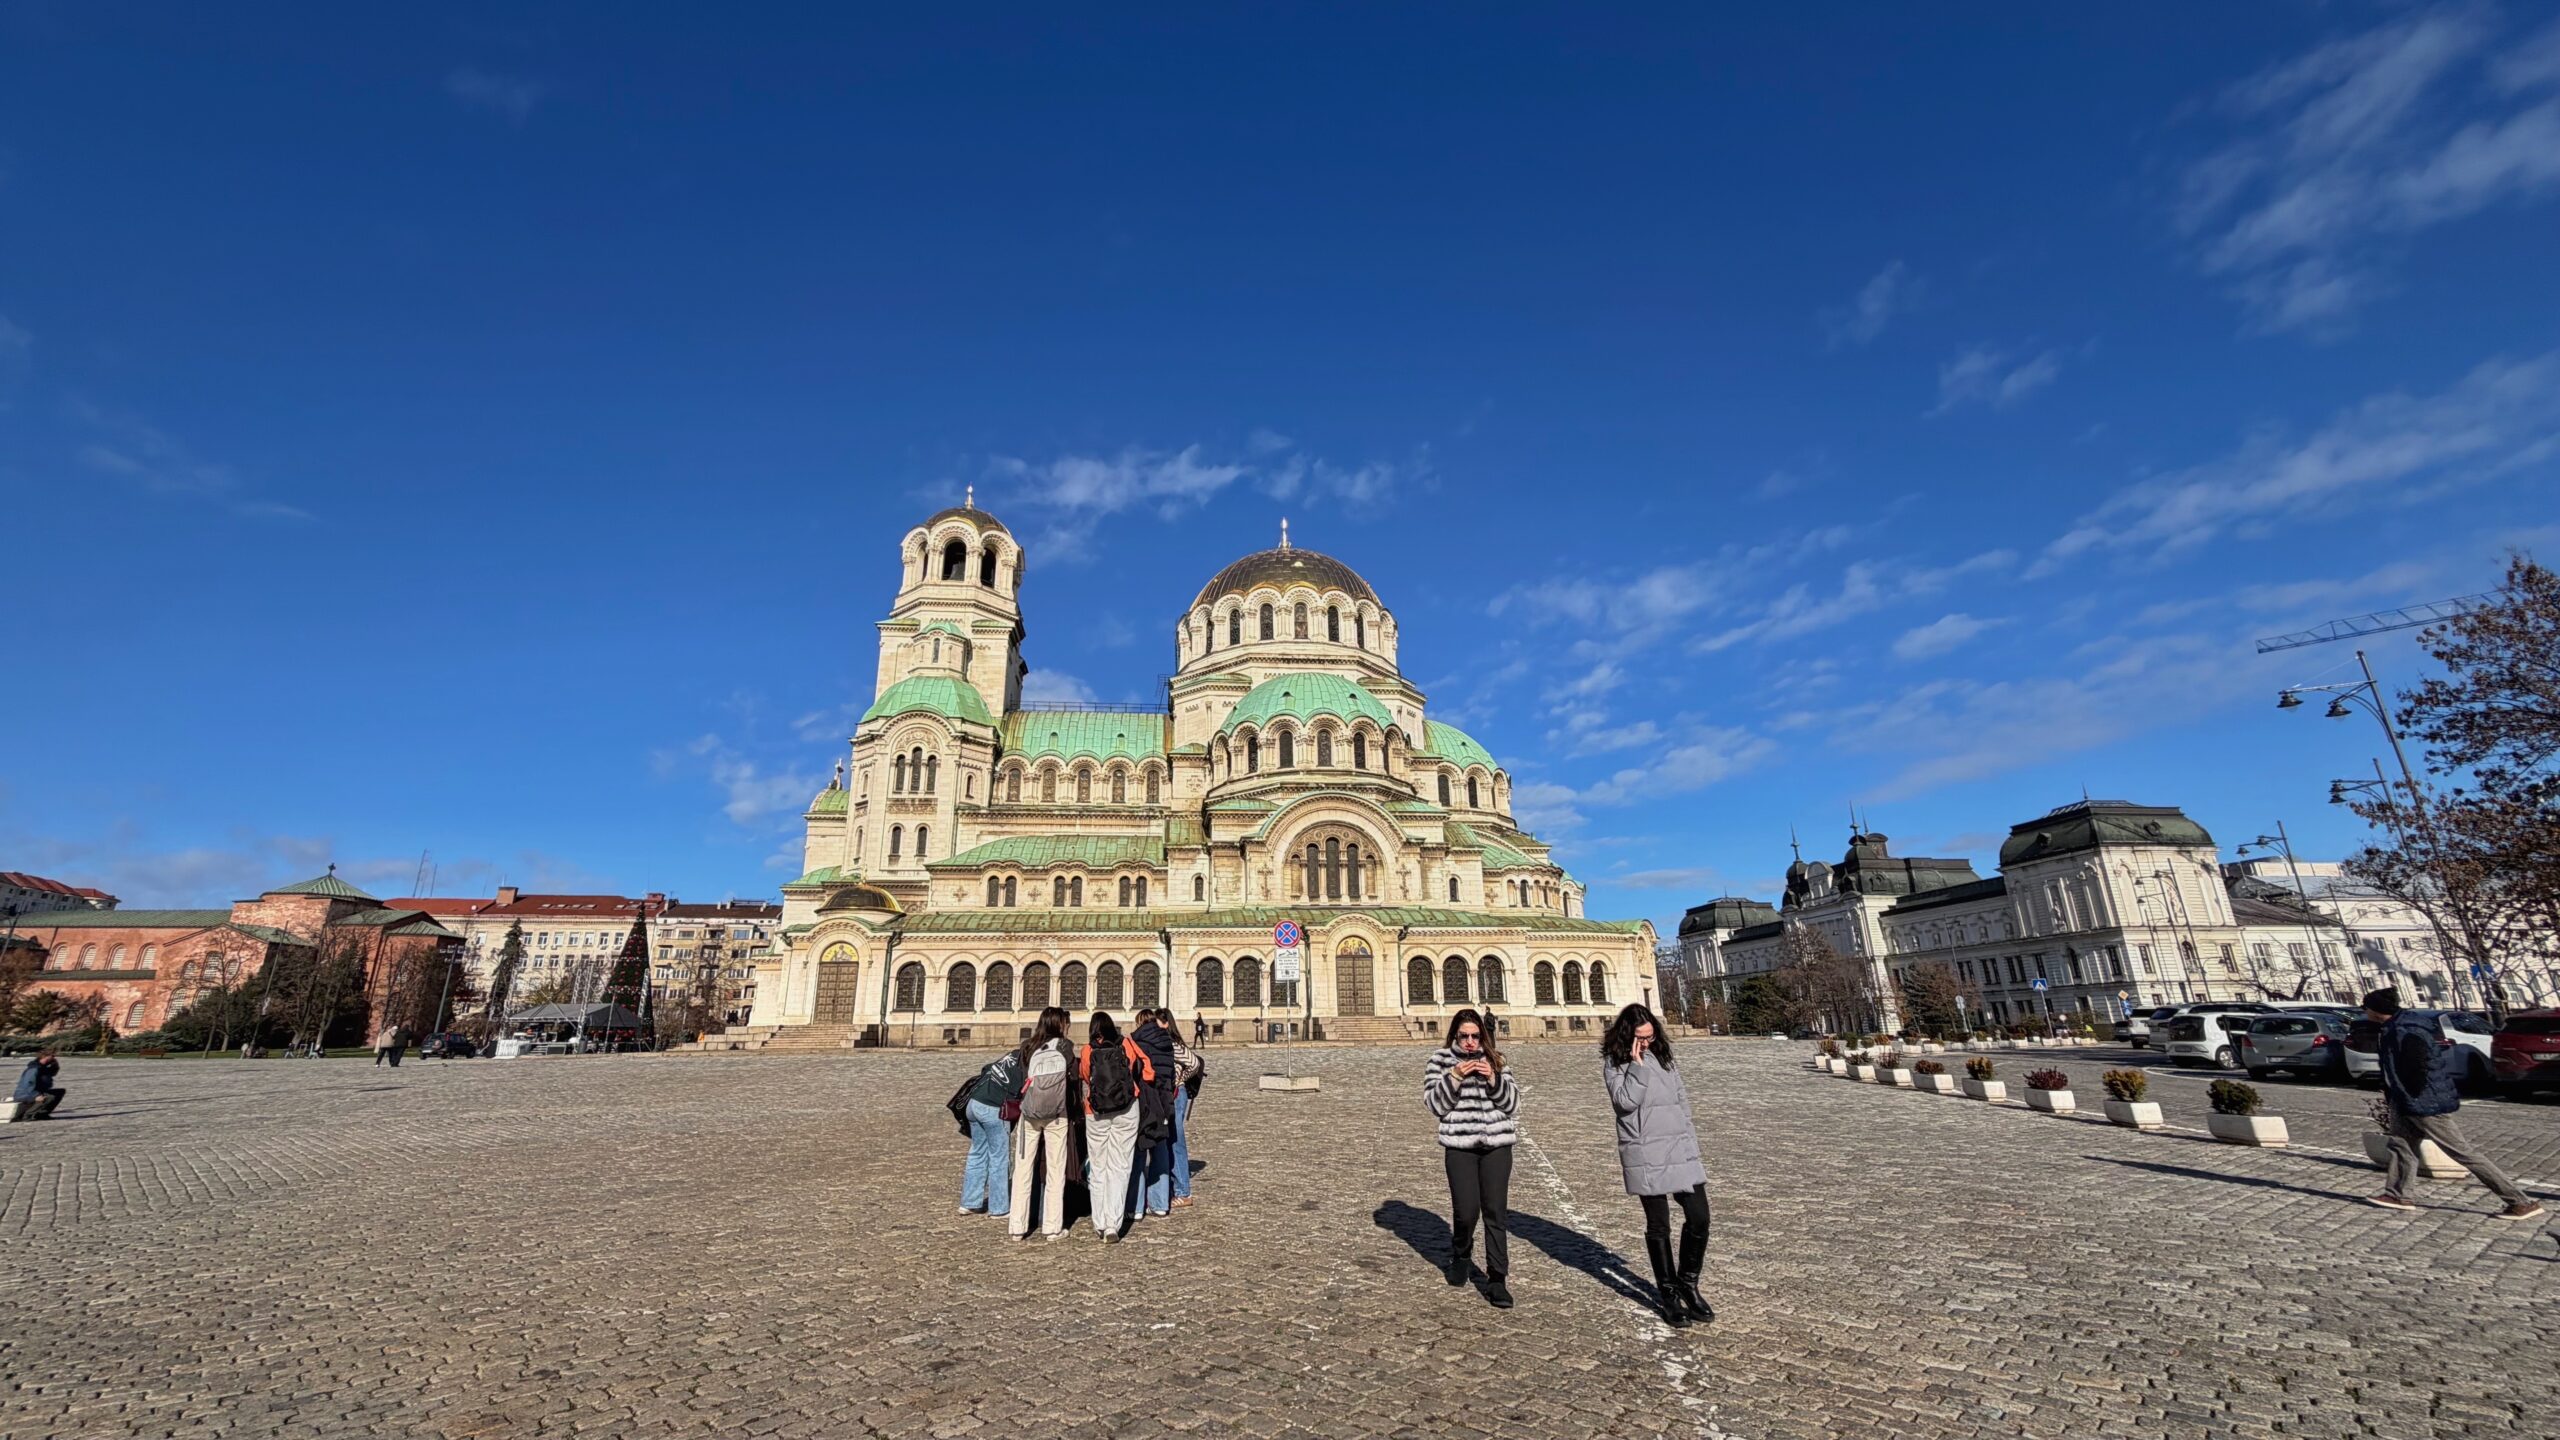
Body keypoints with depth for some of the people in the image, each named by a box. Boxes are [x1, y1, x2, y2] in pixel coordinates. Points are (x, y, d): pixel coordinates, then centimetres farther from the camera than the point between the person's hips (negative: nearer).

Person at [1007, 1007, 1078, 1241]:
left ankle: (1017, 1227, 13)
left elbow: (1020, 1079, 4)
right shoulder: (1066, 1046, -2)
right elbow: (1074, 1079, -1)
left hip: (1029, 1114, 2)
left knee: (1023, 1169, 10)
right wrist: (1074, 1113, 10)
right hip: (1057, 1116, -2)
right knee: (1055, 1171, 7)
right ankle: (1052, 1227, 9)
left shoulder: (1027, 1047, 3)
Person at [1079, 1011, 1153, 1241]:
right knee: (1119, 1169, 3)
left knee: (1098, 1168, 14)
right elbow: (1148, 1073, -1)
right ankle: (1112, 1226, -5)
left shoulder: (1086, 1052, -4)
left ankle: (1100, 1224, 20)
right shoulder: (1128, 1045, -3)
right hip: (1127, 1112, 0)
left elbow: (1082, 1078, 4)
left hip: (1096, 1115, 0)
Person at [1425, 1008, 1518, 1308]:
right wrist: (1455, 1076, -17)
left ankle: (1497, 1281, 10)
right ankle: (1460, 1258, 29)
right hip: (1459, 1146, -1)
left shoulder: (1494, 1060, 7)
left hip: (1496, 1145, 2)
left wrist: (1492, 1078, -13)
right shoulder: (1439, 1061, 1)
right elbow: (1434, 1104, -5)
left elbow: (1512, 1103, 3)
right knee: (1466, 1211, -2)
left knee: (1496, 1212, -1)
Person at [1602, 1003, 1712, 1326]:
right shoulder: (1614, 1063, -4)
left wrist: (1691, 1145, 11)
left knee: (1698, 1217, 2)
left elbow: (1682, 1102, 14)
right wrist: (1637, 1065, -17)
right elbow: (1625, 1101, -18)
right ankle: (1668, 1293, 20)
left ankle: (1688, 1283, 23)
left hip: (1682, 1150, 5)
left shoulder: (1664, 1057, 10)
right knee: (1658, 1224, 5)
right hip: (1646, 1156, -5)